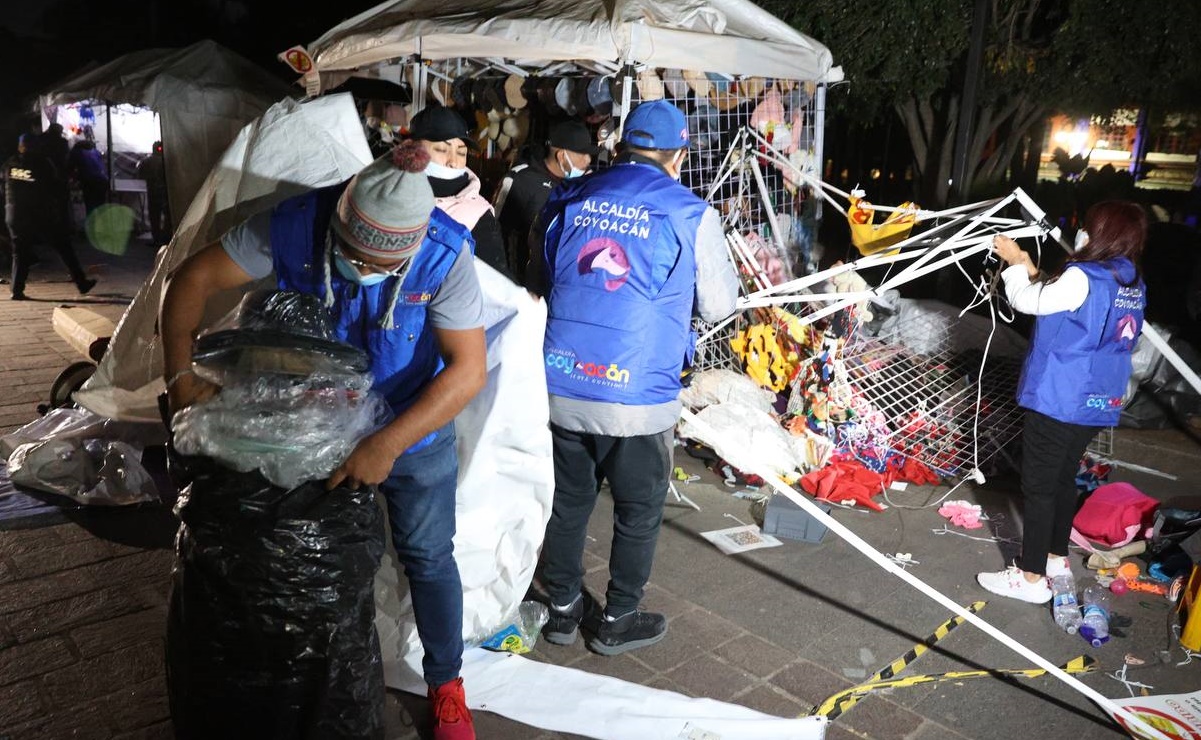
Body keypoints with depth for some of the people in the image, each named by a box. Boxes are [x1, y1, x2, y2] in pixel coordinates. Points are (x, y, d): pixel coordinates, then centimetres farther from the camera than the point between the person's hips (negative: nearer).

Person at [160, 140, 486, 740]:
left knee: (427, 558, 9)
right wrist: (179, 375, -22)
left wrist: (388, 444, -35)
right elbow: (193, 279, -14)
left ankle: (446, 686, 33)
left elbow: (468, 369, -30)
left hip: (415, 428, -2)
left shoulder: (445, 255, -29)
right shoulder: (294, 226, -23)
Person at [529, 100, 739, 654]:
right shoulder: (690, 214, -6)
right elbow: (719, 305, 4)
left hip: (562, 389, 4)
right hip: (638, 399, -3)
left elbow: (540, 284, 15)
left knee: (569, 500, 20)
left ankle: (564, 608, 37)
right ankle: (617, 622, 31)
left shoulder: (567, 201, 3)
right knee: (638, 511, 16)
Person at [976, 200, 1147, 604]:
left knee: (1038, 487, 1)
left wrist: (1015, 264, 8)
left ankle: (1032, 578, 8)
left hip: (1057, 402, -8)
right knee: (1064, 480, 21)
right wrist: (1032, 271, 14)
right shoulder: (1133, 286, 7)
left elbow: (1027, 301, -7)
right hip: (1098, 404, 8)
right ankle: (1056, 556, 35)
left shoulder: (1083, 278, -19)